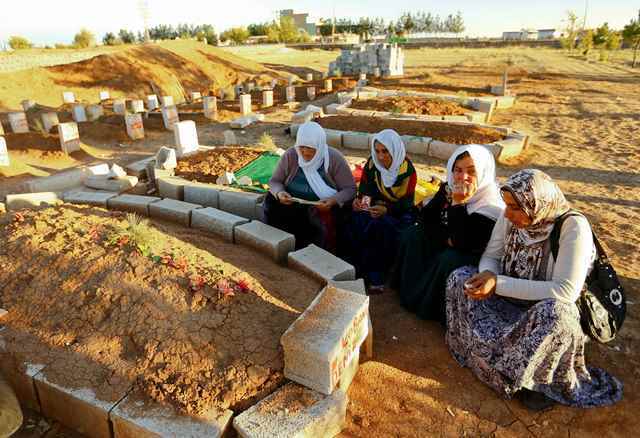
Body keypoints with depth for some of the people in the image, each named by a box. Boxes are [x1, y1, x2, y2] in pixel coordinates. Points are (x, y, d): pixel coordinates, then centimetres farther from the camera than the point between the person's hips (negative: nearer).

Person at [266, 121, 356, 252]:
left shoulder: (334, 158, -9)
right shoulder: (290, 155, -2)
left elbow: (350, 189, -8)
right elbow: (274, 181, 5)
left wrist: (333, 201, -28)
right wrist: (279, 193, -19)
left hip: (324, 207, -2)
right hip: (292, 205, 3)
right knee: (271, 204, -23)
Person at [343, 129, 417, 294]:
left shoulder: (408, 171, -12)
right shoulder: (371, 165, -2)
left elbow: (406, 203, -13)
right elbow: (364, 190, 3)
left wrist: (386, 210, -31)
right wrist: (358, 200, -21)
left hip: (399, 213, -3)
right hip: (375, 207, 4)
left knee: (381, 225, -36)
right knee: (356, 220, -28)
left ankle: (374, 274, -20)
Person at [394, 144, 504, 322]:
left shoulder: (491, 205, -27)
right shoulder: (449, 188, -5)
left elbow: (463, 242, -35)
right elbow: (426, 218, -3)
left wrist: (458, 203, -35)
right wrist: (445, 238, -18)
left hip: (475, 255, -7)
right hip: (445, 246, 7)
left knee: (448, 260, -33)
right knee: (412, 235, -5)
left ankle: (433, 308, -10)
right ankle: (410, 289, 5)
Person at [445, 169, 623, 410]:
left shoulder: (573, 227, -24)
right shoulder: (511, 217, -9)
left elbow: (566, 291, -29)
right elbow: (490, 256, 1)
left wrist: (498, 284, -33)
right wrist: (487, 275, -25)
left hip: (552, 312, -5)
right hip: (512, 302, 6)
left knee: (554, 312, -39)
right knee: (460, 277, -13)